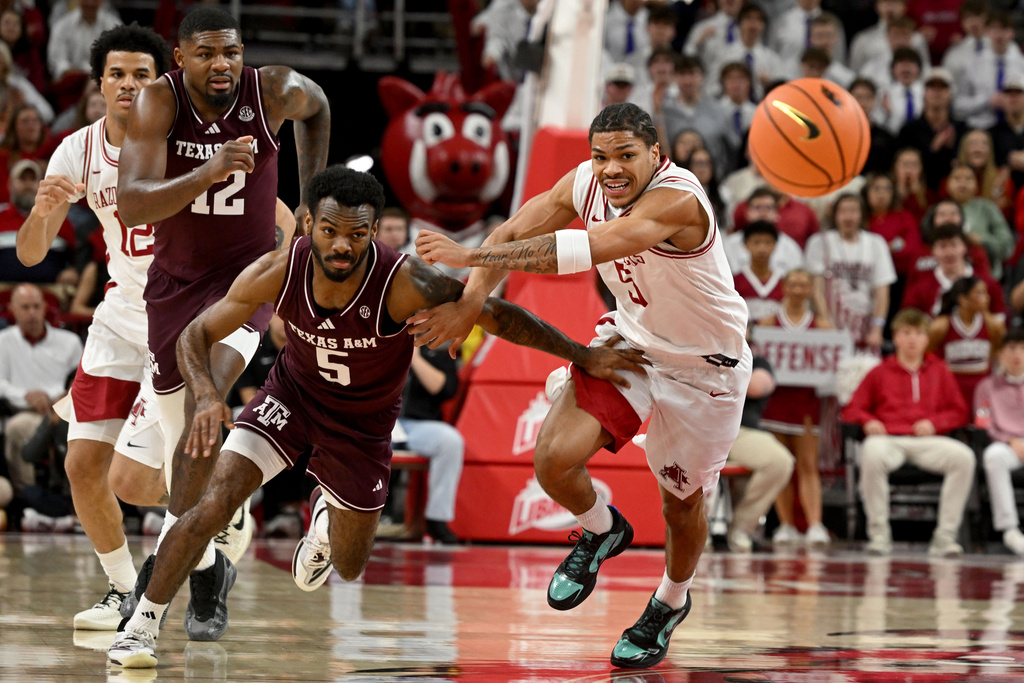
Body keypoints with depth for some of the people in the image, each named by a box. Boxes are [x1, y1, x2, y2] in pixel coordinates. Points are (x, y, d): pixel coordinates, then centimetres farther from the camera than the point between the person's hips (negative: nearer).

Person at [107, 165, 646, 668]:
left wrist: (583, 356, -19)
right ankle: (142, 624, 0)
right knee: (210, 510, -18)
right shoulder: (278, 272, -26)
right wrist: (206, 395, -36)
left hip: (362, 423, 0)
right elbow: (197, 334, -16)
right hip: (291, 396, 0)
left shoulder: (404, 284, -34)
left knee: (349, 567, 14)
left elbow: (495, 315, -24)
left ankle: (327, 517, 51)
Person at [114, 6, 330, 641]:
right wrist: (207, 174, -46)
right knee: (187, 447, 9)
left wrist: (312, 197, 10)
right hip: (175, 279, 1)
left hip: (246, 272, -1)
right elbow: (131, 206, -32)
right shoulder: (157, 103, -20)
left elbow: (318, 107, 11)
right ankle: (208, 573, 33)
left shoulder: (274, 92, -16)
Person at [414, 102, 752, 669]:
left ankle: (671, 601, 43)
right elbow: (511, 236, -9)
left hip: (703, 366, -5)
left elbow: (585, 249, -46)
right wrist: (470, 302, -28)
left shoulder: (677, 200, -35)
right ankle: (601, 531, 18)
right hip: (630, 340, 5)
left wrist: (471, 255, -49)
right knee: (554, 458, -16)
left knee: (683, 502, 11)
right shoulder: (585, 183, -14)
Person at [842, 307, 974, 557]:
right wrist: (868, 421, -6)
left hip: (926, 441, 2)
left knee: (963, 457, -30)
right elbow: (851, 410, 16)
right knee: (872, 453, -40)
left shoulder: (940, 371, 20)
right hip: (889, 439, -1)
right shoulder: (881, 372, 17)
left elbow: (959, 412, 16)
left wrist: (935, 422, -3)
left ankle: (945, 536, -24)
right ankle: (879, 534, -29)